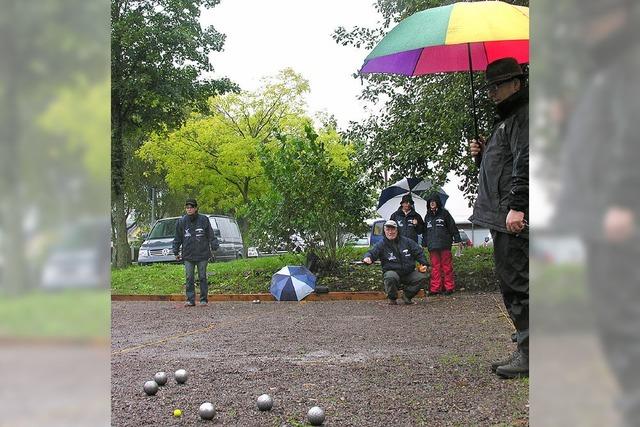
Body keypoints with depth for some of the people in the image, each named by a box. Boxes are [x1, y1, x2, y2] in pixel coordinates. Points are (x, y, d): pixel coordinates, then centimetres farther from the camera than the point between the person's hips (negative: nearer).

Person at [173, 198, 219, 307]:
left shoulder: (204, 220, -1)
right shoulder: (181, 222, 4)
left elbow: (211, 235, 4)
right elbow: (177, 239, 11)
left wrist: (215, 246, -6)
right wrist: (176, 252, 10)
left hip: (202, 255, -2)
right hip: (188, 256, 2)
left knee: (202, 277, 4)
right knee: (189, 278, 3)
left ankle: (204, 299, 11)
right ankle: (190, 300, 9)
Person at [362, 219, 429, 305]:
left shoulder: (406, 241, 7)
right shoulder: (381, 244, -1)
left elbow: (419, 252, 12)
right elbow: (372, 252, -13)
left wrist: (424, 264, -2)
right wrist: (367, 258, -37)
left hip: (408, 273, 4)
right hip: (392, 272, -3)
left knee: (422, 276, -18)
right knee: (390, 277, -37)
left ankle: (407, 295, 5)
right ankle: (392, 298, -7)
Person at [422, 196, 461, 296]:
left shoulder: (444, 213, 6)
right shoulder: (427, 216, 19)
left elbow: (452, 226, 3)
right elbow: (425, 231, 24)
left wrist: (457, 240, -3)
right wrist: (424, 243, 18)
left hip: (444, 244, -4)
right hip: (432, 246, 4)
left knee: (447, 266, -4)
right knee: (435, 267, 0)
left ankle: (449, 287, 0)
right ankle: (435, 288, 1)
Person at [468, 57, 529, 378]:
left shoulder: (522, 116, -7)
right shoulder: (504, 120, 26)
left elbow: (525, 162, -19)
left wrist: (517, 206, -26)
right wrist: (480, 155, 12)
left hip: (513, 219, -11)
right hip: (501, 218, 11)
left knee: (517, 283, -9)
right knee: (511, 285, 12)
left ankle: (528, 353, -5)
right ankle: (525, 351, 18)